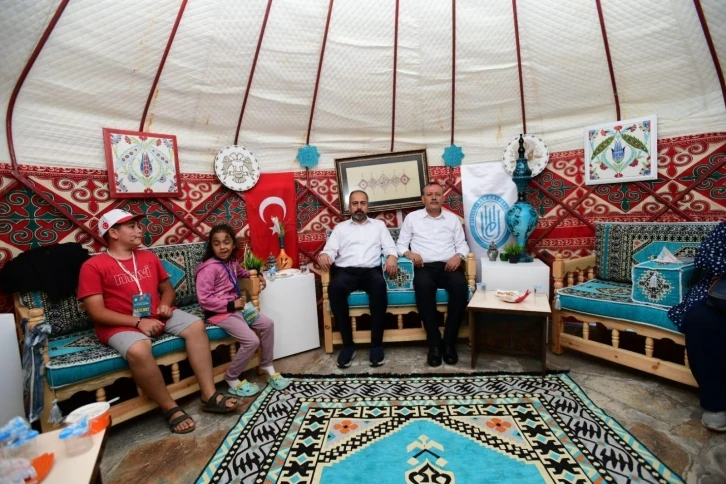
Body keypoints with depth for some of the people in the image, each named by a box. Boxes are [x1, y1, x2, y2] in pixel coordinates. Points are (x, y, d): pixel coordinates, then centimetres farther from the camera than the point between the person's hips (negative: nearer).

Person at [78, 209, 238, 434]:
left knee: (196, 326, -17)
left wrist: (165, 304, -2)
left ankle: (209, 395, -15)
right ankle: (171, 409, -17)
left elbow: (167, 287, 21)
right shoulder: (93, 266, -4)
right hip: (122, 325, -5)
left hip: (157, 316, 6)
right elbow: (96, 311, -11)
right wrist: (138, 322, -20)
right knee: (138, 350, -36)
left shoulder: (149, 257, 13)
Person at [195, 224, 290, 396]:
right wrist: (231, 305, -20)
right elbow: (204, 299, -23)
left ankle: (268, 367, 18)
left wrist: (255, 275, 14)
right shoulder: (209, 269, -19)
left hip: (236, 307, 9)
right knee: (251, 341, -19)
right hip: (221, 313, -9)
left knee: (267, 324, 3)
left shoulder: (232, 262, 7)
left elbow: (240, 272, 32)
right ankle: (232, 380, 5)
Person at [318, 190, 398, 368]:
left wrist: (392, 257, -13)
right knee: (335, 288, -35)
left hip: (371, 270, 0)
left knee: (379, 285, -36)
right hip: (346, 271, 0)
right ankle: (348, 344, -20)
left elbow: (390, 247, 11)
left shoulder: (379, 225, 22)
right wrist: (324, 255, -15)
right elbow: (330, 250, 9)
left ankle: (377, 343, -23)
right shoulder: (340, 228, 22)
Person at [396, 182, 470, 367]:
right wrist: (410, 253, -11)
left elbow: (462, 244, 15)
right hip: (425, 267, -1)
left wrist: (458, 256, -7)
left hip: (449, 266, 2)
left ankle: (449, 342, -19)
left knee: (460, 286, -33)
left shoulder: (452, 218, 20)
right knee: (423, 285, -37)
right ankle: (434, 343, -25)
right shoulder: (412, 218, 15)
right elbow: (401, 244, 11)